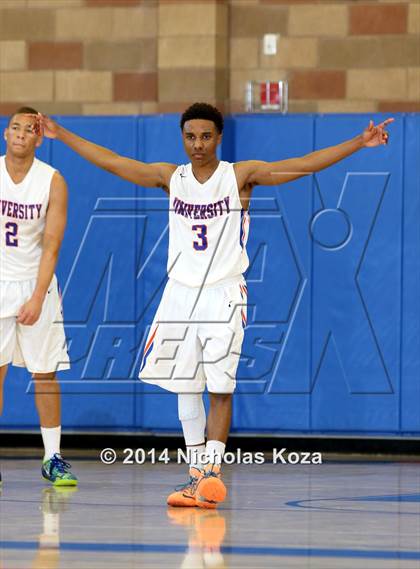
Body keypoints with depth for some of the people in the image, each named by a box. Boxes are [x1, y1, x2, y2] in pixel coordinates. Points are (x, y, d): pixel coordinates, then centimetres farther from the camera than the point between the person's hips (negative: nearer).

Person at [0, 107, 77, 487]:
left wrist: (37, 298, -16)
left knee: (46, 373, 2)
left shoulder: (52, 182, -5)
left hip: (35, 284, 0)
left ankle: (53, 458, 9)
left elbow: (51, 246, -8)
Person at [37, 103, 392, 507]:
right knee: (185, 387, 5)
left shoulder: (240, 176, -4)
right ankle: (196, 473, 11)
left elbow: (303, 165, -12)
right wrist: (62, 135, 10)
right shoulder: (171, 178, 6)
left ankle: (212, 469, -7)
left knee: (220, 389, -7)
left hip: (224, 295, -4)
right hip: (180, 292, 4)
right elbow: (111, 162, 9)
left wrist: (359, 143, -21)